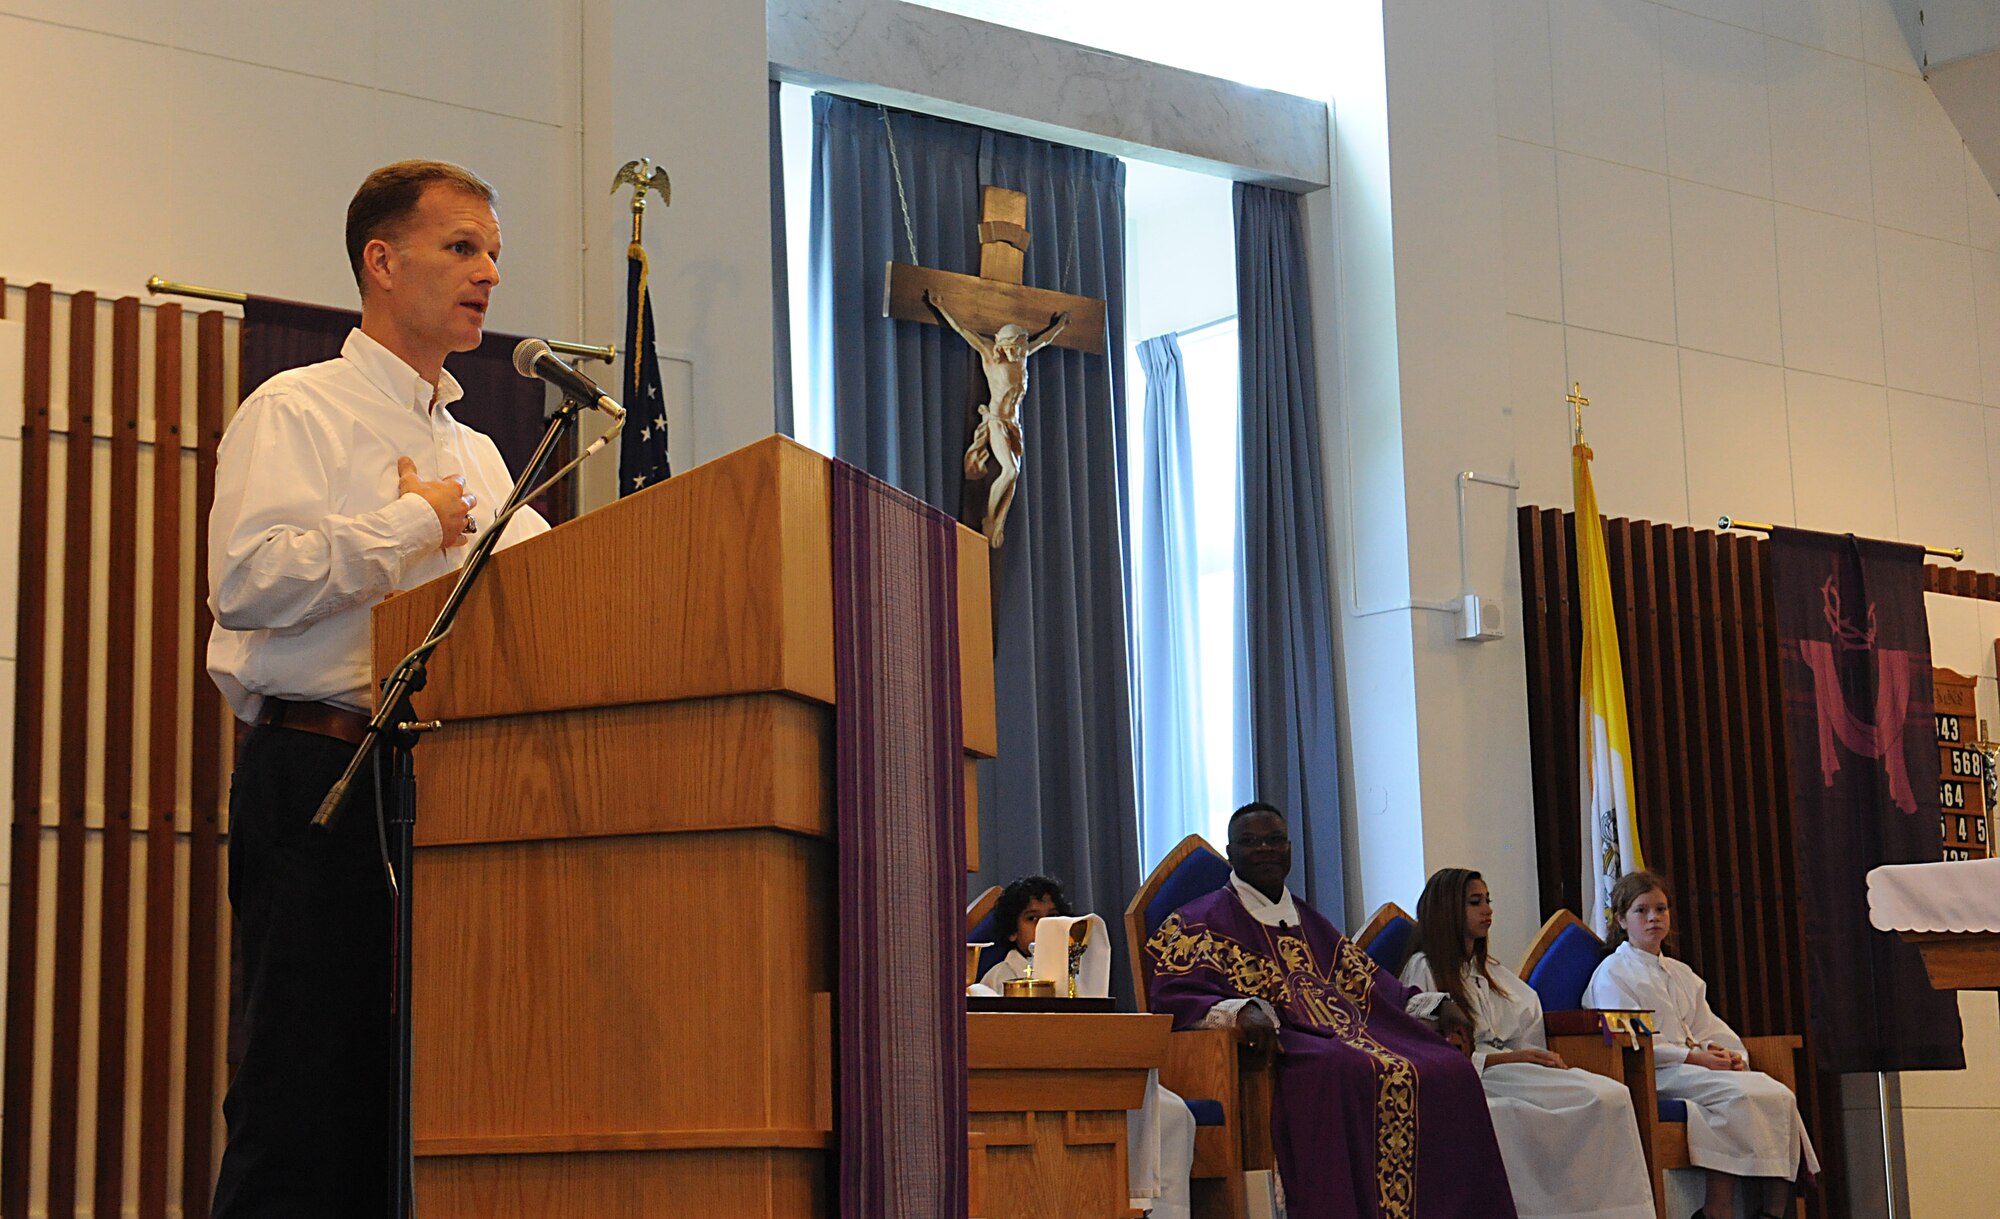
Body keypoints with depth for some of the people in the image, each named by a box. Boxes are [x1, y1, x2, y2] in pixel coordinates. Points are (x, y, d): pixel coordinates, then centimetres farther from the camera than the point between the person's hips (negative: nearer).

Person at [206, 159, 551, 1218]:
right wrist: (413, 524, -6)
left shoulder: (476, 455, 25)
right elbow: (247, 580, -13)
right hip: (323, 770, -7)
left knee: (418, 1105, 4)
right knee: (308, 1101, -9)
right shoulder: (298, 411, 3)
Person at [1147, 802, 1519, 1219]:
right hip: (1272, 1046, -6)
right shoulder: (1202, 922, 7)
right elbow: (1174, 997, -7)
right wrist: (1240, 1011, -26)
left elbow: (1366, 982, 26)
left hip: (1347, 1034, 7)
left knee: (1448, 1070, -15)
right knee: (1340, 1074, -38)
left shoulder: (1309, 922, 28)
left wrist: (1436, 1006, 11)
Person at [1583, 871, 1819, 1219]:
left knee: (1777, 1095, -19)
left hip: (1694, 1065, 8)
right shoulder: (1612, 973, 2)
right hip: (1651, 1076, -7)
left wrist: (1730, 1054, -4)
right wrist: (1695, 1057, -15)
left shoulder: (1681, 974, 27)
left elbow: (1709, 1027, 20)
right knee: (1738, 1094, -32)